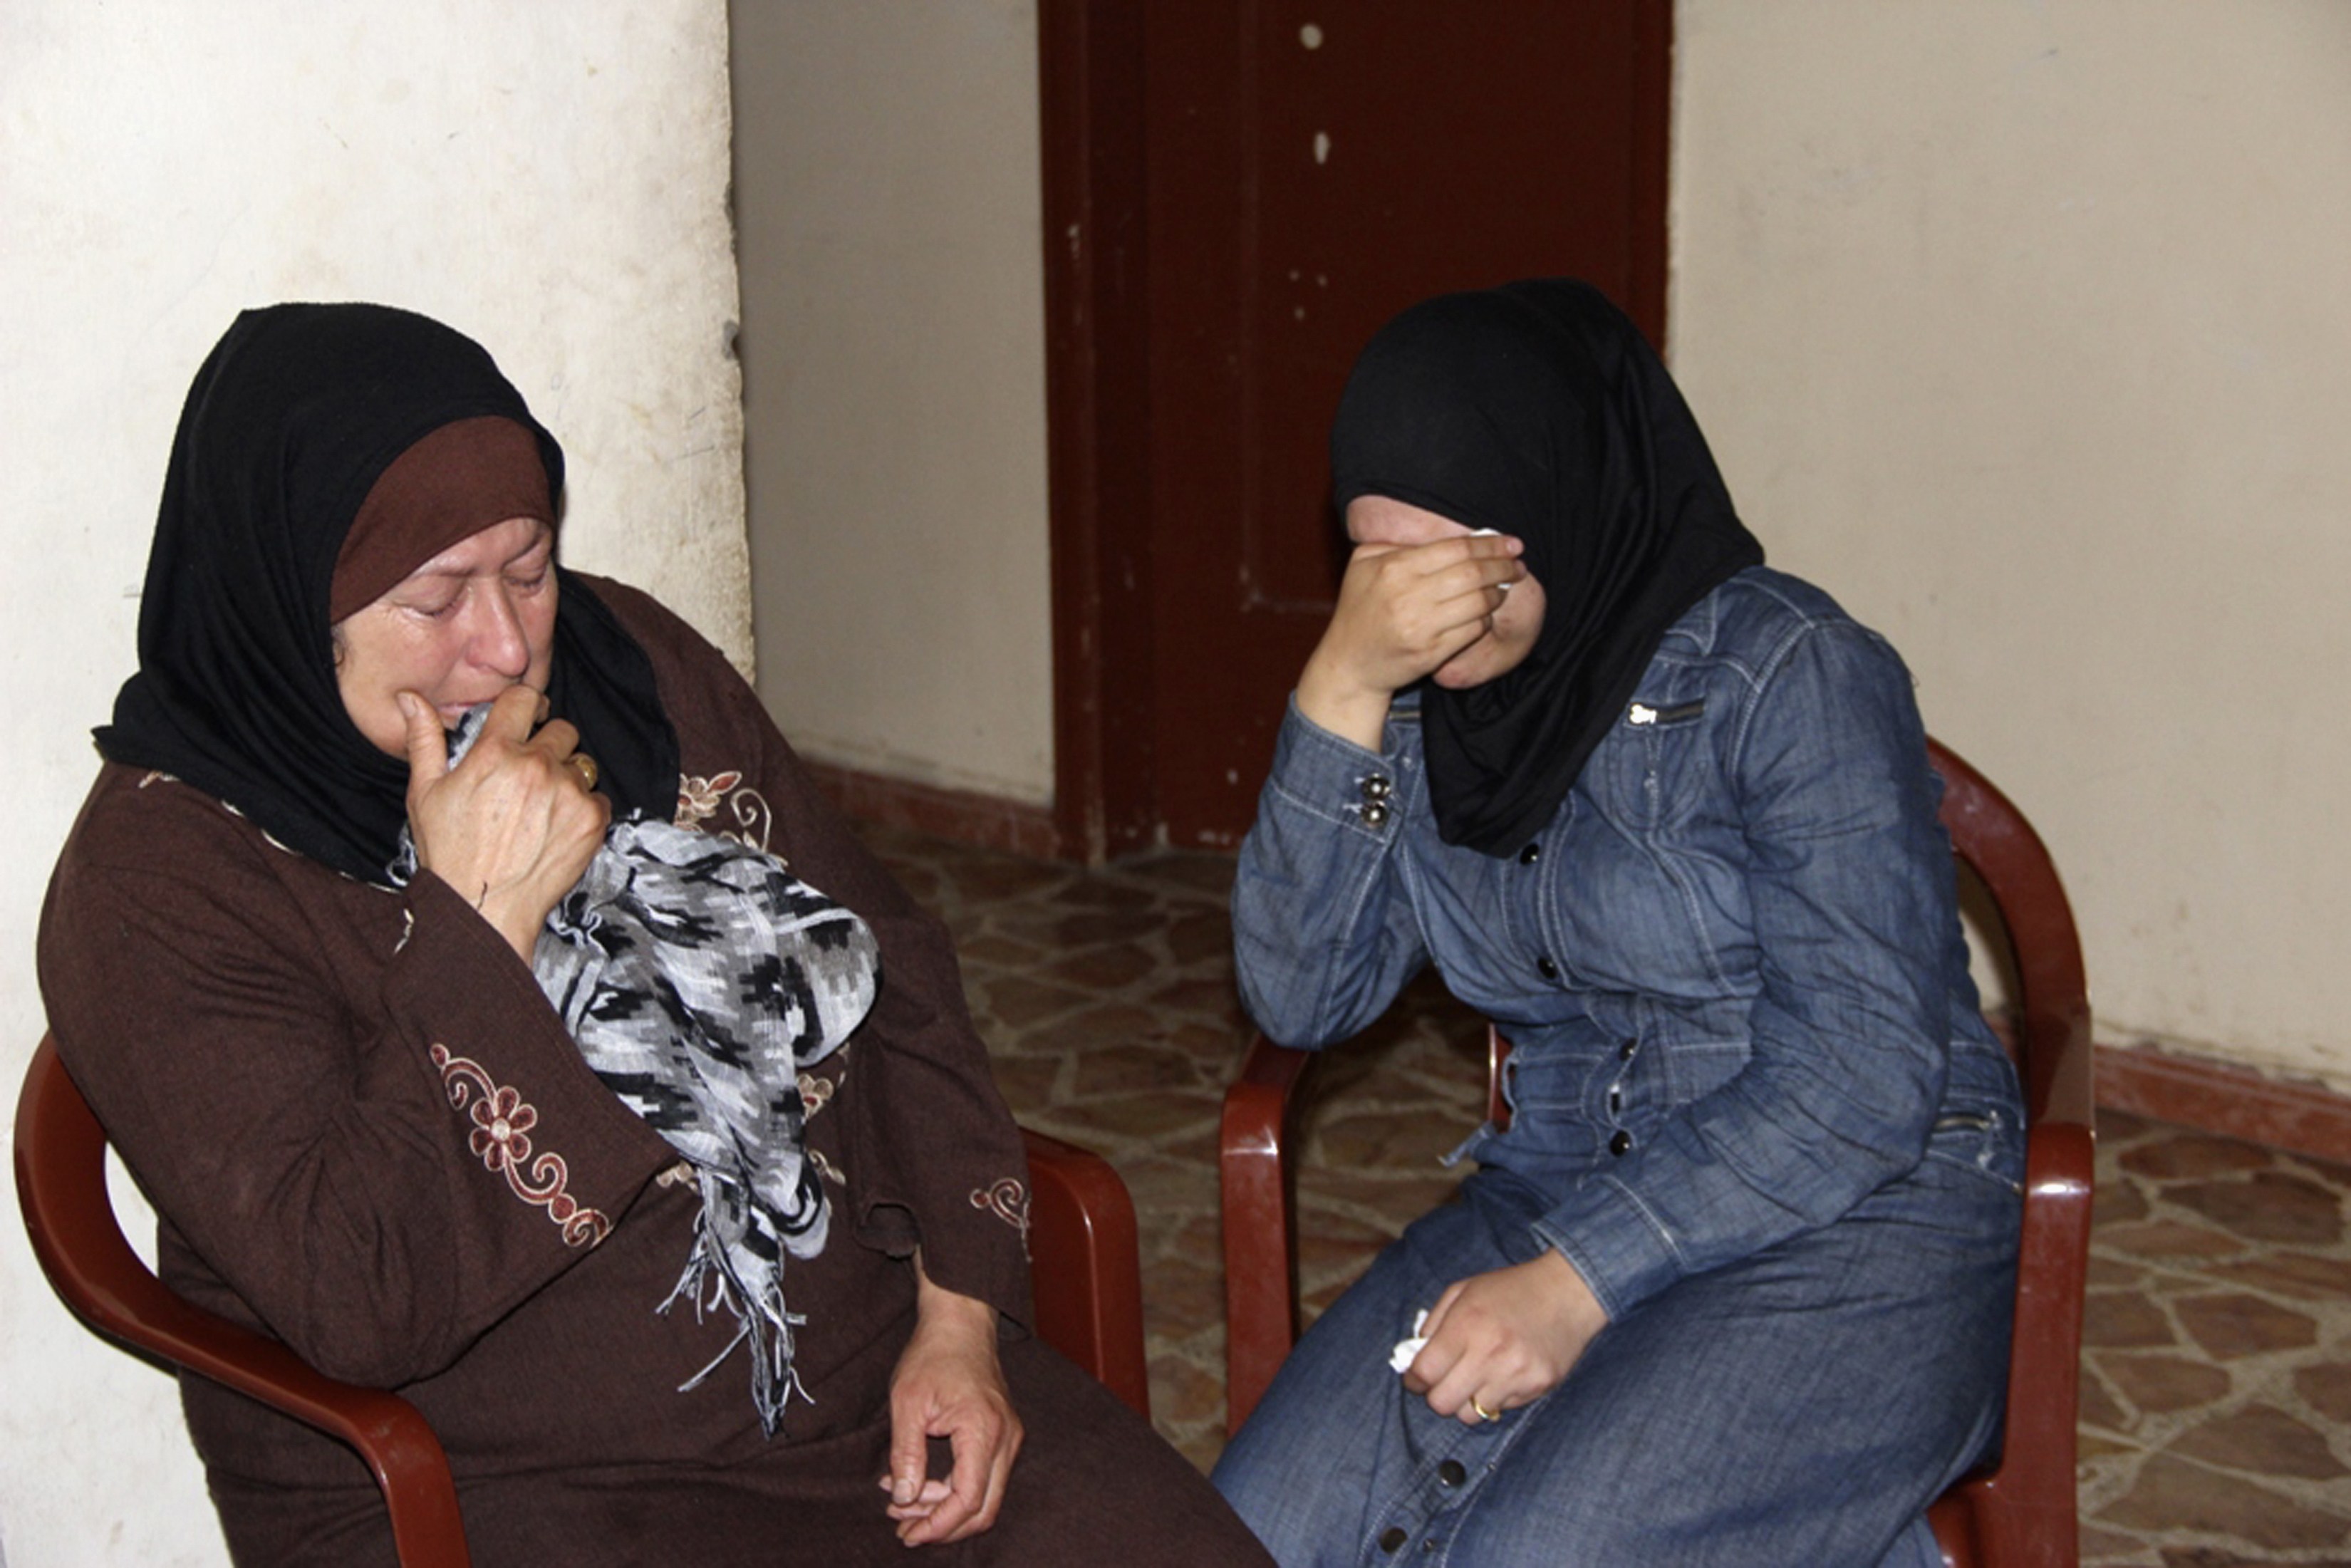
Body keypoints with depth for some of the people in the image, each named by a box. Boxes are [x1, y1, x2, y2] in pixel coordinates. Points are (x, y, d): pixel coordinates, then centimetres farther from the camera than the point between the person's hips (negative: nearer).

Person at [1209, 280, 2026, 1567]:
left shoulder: (1789, 674, -13)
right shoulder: (1427, 707, 4)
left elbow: (1862, 1078, -17)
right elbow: (1303, 1000, -5)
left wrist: (1578, 1281, -22)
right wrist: (1343, 688, -17)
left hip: (1856, 1220, -5)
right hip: (1559, 1191, 6)